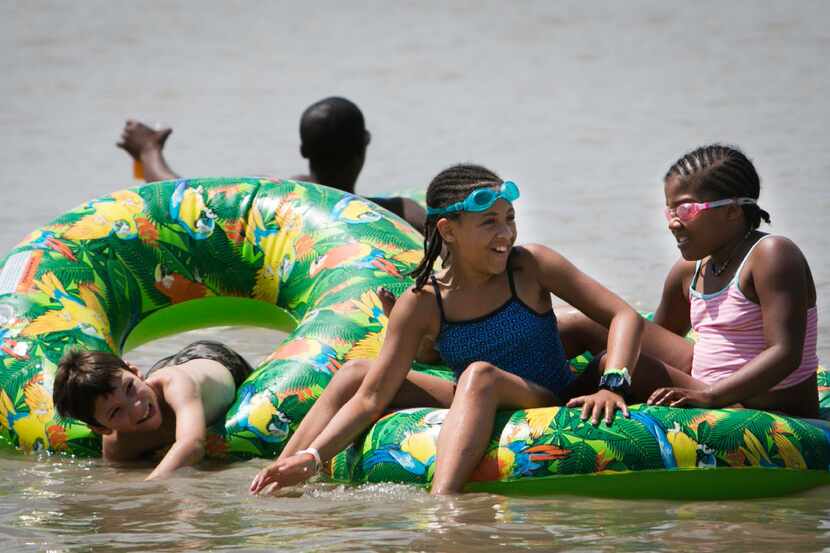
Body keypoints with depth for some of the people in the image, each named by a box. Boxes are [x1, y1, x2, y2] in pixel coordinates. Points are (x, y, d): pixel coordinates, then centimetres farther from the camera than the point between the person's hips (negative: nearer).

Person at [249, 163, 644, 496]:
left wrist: (612, 386, -28)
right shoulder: (423, 304, -6)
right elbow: (371, 398, -8)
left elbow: (625, 317, -10)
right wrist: (311, 458, -21)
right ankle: (272, 491, -9)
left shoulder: (530, 266, -9)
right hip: (478, 413, 4)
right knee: (354, 375, -4)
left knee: (480, 375, -35)